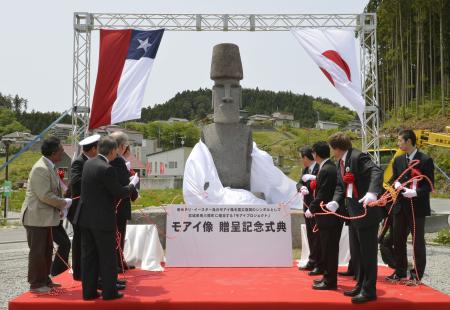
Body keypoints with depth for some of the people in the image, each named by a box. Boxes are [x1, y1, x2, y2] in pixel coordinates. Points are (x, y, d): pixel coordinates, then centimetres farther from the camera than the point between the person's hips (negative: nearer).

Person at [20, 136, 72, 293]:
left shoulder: (49, 167, 10)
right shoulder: (41, 169, -21)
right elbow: (45, 195, -25)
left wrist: (63, 201, 3)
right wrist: (64, 203, -14)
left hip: (45, 217, 10)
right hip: (36, 217, -10)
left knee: (47, 250, 17)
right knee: (37, 251, 0)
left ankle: (45, 280, 28)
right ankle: (35, 284, 12)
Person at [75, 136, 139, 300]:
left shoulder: (88, 163, 6)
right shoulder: (107, 169, -19)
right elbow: (118, 193, -12)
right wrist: (132, 184, 5)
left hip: (85, 217, 8)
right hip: (103, 219, -8)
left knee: (88, 256, 13)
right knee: (108, 257, 5)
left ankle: (89, 291, 20)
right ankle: (109, 292, 14)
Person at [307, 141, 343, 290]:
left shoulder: (326, 170, -19)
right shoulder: (331, 167, 10)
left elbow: (322, 195, -21)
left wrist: (312, 208, -9)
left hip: (328, 216, -10)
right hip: (332, 213, 10)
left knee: (329, 248, -1)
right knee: (328, 248, 17)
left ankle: (330, 281, 9)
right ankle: (328, 276, 28)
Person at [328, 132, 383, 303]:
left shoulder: (358, 157, -16)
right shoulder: (341, 162, 12)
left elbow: (377, 172, -30)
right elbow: (341, 185, 14)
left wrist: (372, 192, -46)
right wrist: (335, 200, -3)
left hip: (367, 212, -9)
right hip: (353, 213, 9)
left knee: (368, 252, 1)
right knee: (356, 252, 17)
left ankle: (369, 290, 12)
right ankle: (360, 285, 30)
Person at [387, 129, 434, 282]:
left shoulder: (425, 160, -8)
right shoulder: (398, 160, 10)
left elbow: (429, 185, -9)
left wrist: (415, 192, -23)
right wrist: (396, 184, -6)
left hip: (417, 206, -6)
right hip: (400, 206, 6)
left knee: (418, 241, 3)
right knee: (398, 240, 11)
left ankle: (417, 274, 13)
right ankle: (400, 272, 23)